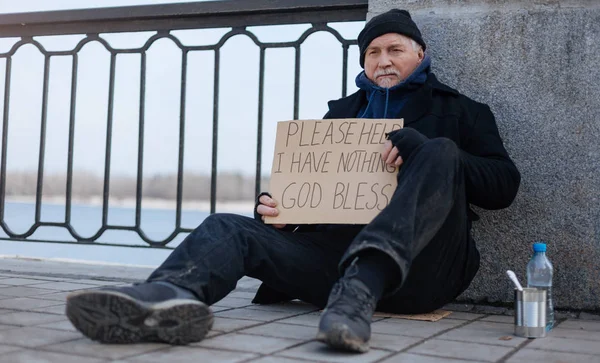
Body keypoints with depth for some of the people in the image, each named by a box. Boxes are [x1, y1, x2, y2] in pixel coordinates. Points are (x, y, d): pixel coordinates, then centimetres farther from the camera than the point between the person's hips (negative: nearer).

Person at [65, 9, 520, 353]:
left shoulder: (458, 110, 16)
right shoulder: (343, 111, 26)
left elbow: (504, 184, 3)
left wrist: (430, 151, -14)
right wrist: (274, 204, -2)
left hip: (418, 269, -3)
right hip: (335, 250, 3)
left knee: (442, 152, -26)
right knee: (230, 228, -16)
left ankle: (358, 293, -48)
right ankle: (171, 296, -54)